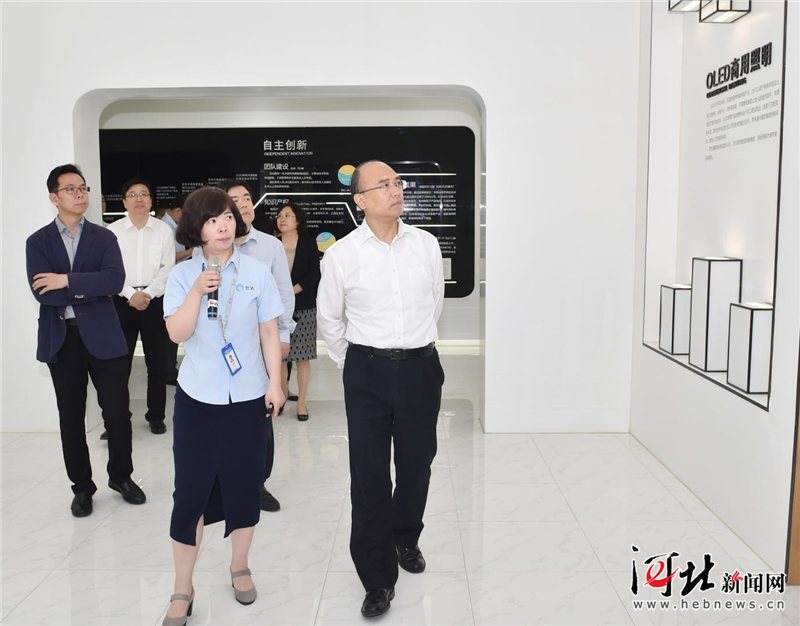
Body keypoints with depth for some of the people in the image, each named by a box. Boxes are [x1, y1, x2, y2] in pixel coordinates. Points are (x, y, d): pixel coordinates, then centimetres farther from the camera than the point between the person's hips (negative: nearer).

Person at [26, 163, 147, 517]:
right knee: (71, 417, 10)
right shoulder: (38, 242, 2)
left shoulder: (104, 238, 4)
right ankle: (82, 487, 26)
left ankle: (121, 476, 27)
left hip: (103, 336, 0)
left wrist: (67, 280, -17)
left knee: (117, 411, 4)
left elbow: (115, 280, -14)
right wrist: (91, 288, -12)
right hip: (61, 339, 0)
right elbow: (42, 293, -12)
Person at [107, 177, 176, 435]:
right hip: (122, 301, 0)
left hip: (155, 300, 1)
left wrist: (148, 294, -11)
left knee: (157, 362, 6)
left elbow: (167, 269, -1)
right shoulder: (112, 231, 2)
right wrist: (130, 294, -12)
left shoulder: (163, 230, 3)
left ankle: (156, 416, 18)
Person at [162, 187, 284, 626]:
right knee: (191, 491, 3)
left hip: (248, 399, 1)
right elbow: (177, 333, -11)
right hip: (197, 399, 0)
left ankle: (239, 567, 34)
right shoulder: (182, 276, -1)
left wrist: (275, 383, -2)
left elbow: (269, 333, 2)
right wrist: (198, 291, -23)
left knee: (244, 485, 10)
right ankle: (182, 588, 19)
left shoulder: (257, 272, -1)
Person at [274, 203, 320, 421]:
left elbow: (313, 276, -6)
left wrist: (290, 291, -16)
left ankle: (301, 402, 11)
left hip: (303, 308, -1)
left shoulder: (309, 246, 1)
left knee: (302, 356, 1)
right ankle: (283, 394, 25)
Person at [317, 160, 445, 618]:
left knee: (417, 464, 14)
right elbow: (328, 317, 9)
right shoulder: (341, 254, -5)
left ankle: (406, 538, 42)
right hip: (367, 373, -2)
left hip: (422, 369, 2)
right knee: (369, 474, 2)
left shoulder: (427, 244, 1)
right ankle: (379, 577, 18)